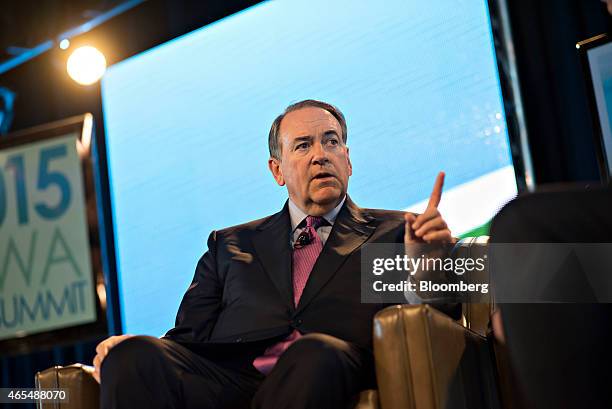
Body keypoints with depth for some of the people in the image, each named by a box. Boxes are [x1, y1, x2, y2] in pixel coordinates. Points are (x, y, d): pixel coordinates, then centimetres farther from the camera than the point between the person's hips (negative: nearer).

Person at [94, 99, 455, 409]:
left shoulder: (394, 232, 21)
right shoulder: (230, 244, 27)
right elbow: (192, 333, 18)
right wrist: (131, 349, -4)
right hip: (230, 376, 2)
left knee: (316, 354, -38)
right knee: (133, 356, -28)